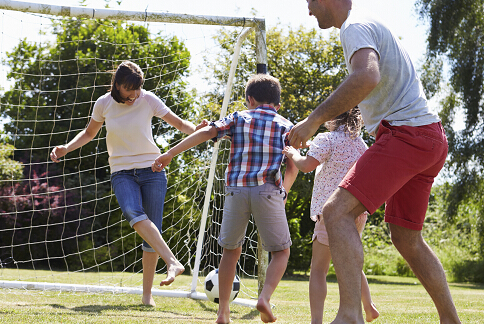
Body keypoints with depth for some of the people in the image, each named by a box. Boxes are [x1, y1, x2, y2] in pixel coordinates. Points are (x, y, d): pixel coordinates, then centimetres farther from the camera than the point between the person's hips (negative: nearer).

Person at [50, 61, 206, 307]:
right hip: (122, 172, 0)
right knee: (134, 214, -31)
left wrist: (195, 130, -17)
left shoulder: (148, 100, -2)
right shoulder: (104, 104, 2)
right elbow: (89, 133, 19)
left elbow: (178, 123, 4)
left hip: (152, 169, 0)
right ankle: (173, 262, -42)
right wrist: (66, 148, 5)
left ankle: (147, 293, 5)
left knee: (153, 229, -6)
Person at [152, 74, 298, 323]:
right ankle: (265, 296, -14)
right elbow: (292, 168, 10)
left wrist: (170, 153, -2)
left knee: (231, 251, 17)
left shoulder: (238, 118, 14)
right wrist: (283, 191, 27)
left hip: (236, 190, 1)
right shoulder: (285, 125, 14)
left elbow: (206, 132, 0)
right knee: (281, 251, 10)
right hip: (268, 190, -1)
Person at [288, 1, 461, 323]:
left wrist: (314, 120, -27)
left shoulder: (355, 27, -9)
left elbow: (367, 77, -29)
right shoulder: (372, 26, 24)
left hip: (405, 134, -10)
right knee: (407, 240, 17)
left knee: (338, 211, -19)